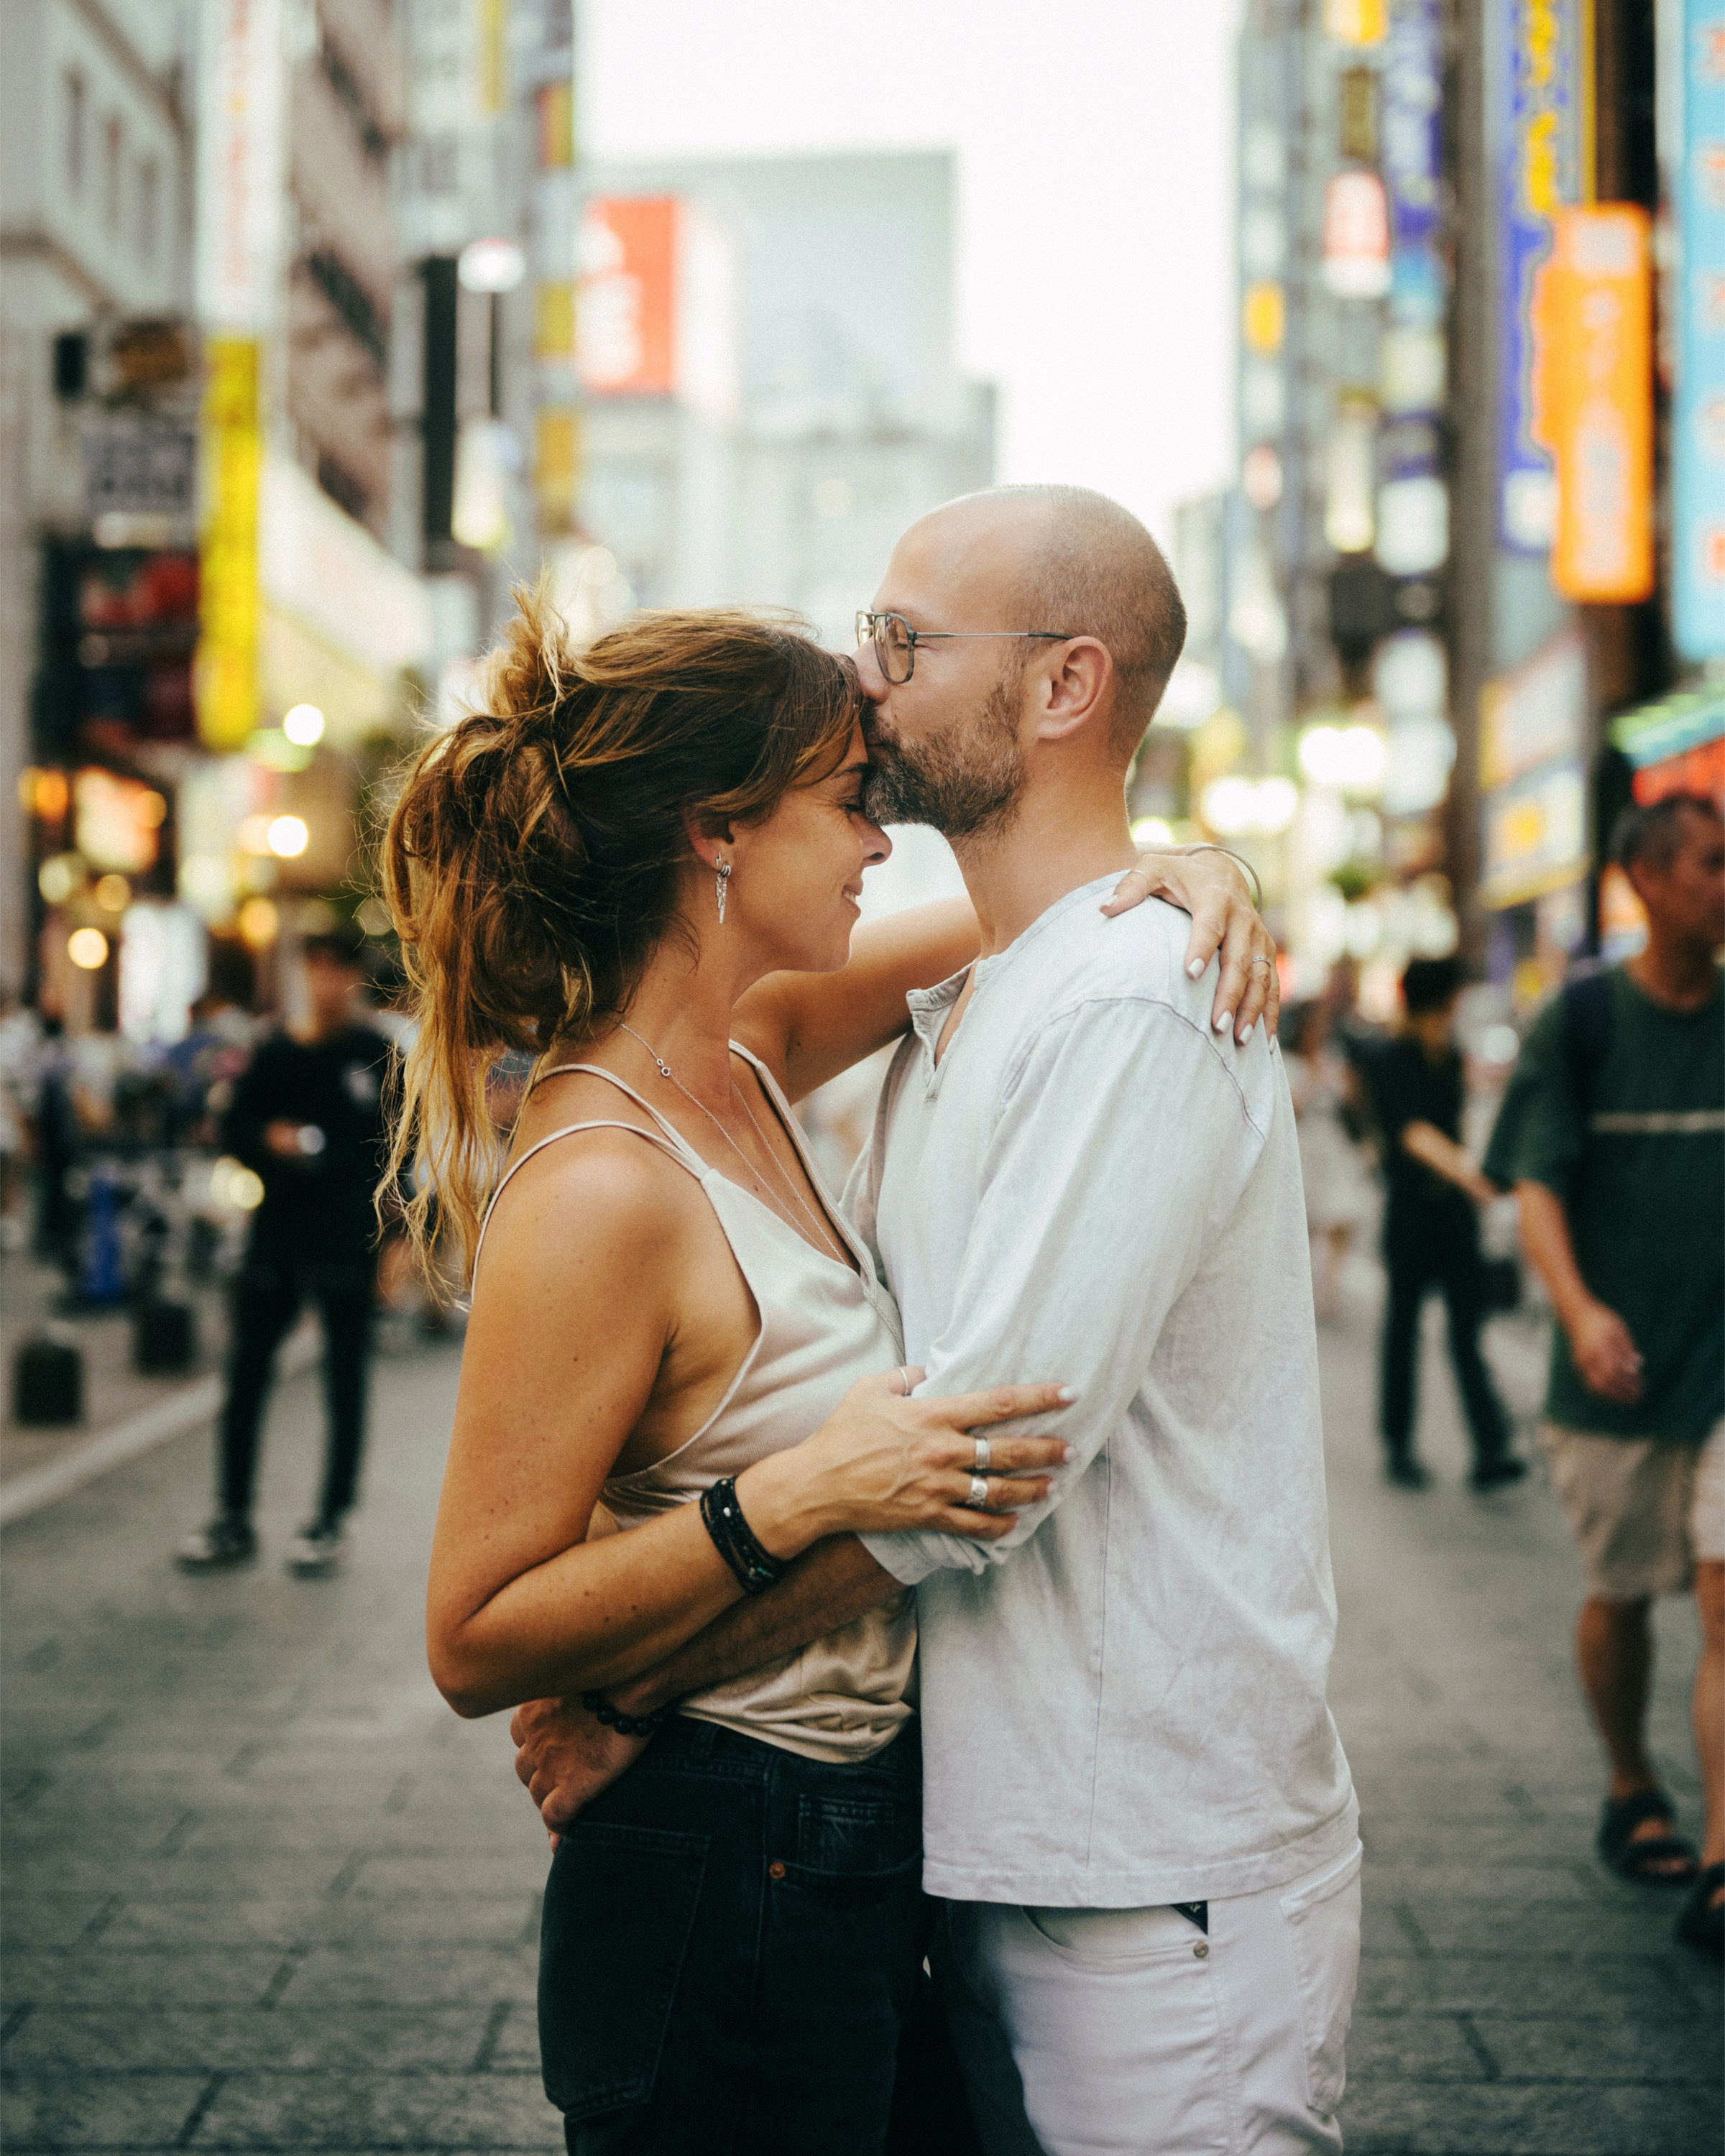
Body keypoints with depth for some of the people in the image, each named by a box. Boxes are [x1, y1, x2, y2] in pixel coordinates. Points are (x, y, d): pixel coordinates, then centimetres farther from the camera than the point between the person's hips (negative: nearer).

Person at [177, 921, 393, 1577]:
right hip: (276, 1234, 3)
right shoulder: (276, 1055, 7)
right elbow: (234, 1129, 12)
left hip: (348, 1242, -3)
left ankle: (329, 1522, 13)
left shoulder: (378, 1056, -1)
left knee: (344, 1386, 4)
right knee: (245, 1376, 4)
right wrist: (269, 1139, -9)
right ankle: (234, 1520, 14)